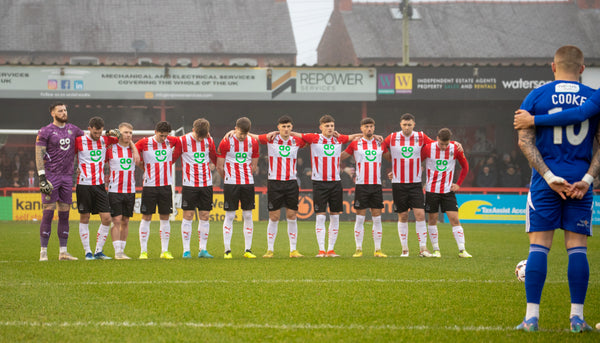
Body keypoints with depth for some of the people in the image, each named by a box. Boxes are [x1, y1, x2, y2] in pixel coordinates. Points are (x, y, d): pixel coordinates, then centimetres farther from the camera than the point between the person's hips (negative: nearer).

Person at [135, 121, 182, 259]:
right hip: (150, 185, -3)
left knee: (165, 218, 5)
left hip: (166, 185, 3)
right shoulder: (144, 143, -6)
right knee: (146, 218, -1)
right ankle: (143, 251, 2)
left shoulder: (171, 141, 4)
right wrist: (144, 166, 7)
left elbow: (180, 144, 21)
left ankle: (165, 251, 9)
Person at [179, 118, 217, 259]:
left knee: (204, 216, 4)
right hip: (189, 184, -3)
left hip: (206, 184, 3)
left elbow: (215, 159, 19)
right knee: (188, 216, -2)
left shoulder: (209, 141, 6)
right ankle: (186, 250, 1)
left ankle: (203, 249, 9)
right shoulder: (183, 141, -5)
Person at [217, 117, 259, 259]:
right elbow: (219, 166, 1)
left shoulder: (253, 142, 5)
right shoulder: (226, 142, -5)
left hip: (248, 183, 3)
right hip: (230, 183, -3)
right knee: (230, 216, -4)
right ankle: (227, 250, 0)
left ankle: (248, 250, 8)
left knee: (248, 215, 4)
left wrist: (246, 177, 10)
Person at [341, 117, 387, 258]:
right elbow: (340, 157, 12)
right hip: (361, 184, -2)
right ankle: (358, 249, 2)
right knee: (360, 218, -3)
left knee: (377, 218, 2)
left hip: (376, 185, 2)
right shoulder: (355, 144, 3)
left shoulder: (380, 144, 10)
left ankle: (378, 250, 6)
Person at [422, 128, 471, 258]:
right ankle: (436, 249, 14)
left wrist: (458, 184, 6)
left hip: (448, 190, 0)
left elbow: (465, 166, 11)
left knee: (455, 219, -7)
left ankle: (462, 250, -8)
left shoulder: (455, 149, -4)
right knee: (432, 220, 3)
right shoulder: (428, 148, -8)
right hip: (431, 190, 0)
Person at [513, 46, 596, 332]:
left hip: (545, 180, -1)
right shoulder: (594, 97, 5)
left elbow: (524, 140, -4)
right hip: (580, 181, 1)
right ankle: (577, 316, 2)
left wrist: (549, 176, -8)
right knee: (577, 247, 3)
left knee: (539, 246, 0)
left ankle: (531, 316, -3)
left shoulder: (536, 96, 3)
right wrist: (587, 178, -4)